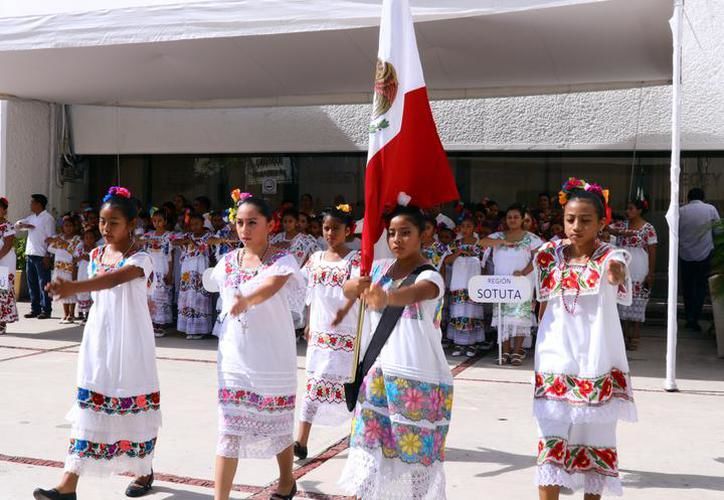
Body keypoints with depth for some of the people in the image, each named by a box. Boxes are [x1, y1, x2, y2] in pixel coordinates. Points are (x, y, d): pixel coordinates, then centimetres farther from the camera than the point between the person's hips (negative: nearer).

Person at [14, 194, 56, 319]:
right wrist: (23, 225, -6)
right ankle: (35, 309, 16)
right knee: (32, 283, 9)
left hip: (41, 256, -8)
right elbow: (16, 225, 17)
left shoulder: (48, 218, -7)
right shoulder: (31, 217, 16)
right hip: (30, 254, 8)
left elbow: (50, 238, -11)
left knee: (43, 284, -4)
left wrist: (47, 256, -16)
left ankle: (46, 310, 0)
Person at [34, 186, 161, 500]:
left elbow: (113, 279, -34)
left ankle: (145, 471, 26)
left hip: (130, 343, -5)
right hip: (98, 341, 5)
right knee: (89, 405, 2)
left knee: (133, 405, 6)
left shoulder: (140, 258, -15)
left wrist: (74, 287, -47)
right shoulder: (95, 255, 7)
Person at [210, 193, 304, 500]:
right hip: (234, 360, 3)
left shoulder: (283, 260, -13)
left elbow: (272, 285, -36)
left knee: (278, 425, 14)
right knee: (228, 430, 0)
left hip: (274, 361, -3)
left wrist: (246, 300, -54)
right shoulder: (227, 262, 2)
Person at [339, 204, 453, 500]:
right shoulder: (380, 268, 8)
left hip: (418, 376, -6)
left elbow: (413, 293, -34)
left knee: (415, 450, 1)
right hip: (379, 371, 6)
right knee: (372, 444, 10)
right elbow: (347, 290, -3)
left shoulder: (430, 276, -12)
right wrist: (359, 285, -27)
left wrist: (385, 297, -56)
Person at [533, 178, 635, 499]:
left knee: (596, 437, 10)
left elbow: (620, 273, -34)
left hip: (596, 361, -1)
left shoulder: (610, 257, -9)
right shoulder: (550, 255, 0)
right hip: (556, 360, 2)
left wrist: (617, 273, -57)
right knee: (551, 439, -1)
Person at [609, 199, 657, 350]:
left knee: (637, 304, 1)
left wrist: (651, 273, -10)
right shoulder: (622, 225, 8)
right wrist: (621, 232, -24)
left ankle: (635, 337, 8)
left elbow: (652, 252, -7)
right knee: (623, 302, 8)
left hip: (639, 273, -4)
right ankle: (625, 335, 17)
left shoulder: (648, 228, -5)